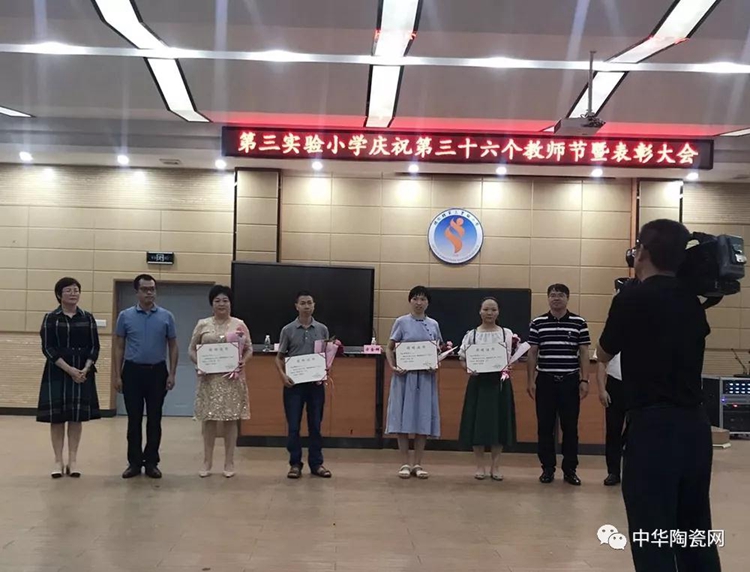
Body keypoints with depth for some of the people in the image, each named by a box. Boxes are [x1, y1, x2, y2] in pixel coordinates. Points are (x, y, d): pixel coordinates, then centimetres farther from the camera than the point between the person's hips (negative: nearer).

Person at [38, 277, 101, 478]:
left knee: (77, 417, 4)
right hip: (57, 373, -2)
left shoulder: (87, 318, 6)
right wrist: (69, 369, -17)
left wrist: (85, 369, -13)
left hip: (83, 373, 2)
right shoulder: (50, 318, 0)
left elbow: (94, 347, 3)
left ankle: (73, 460, 11)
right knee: (57, 417, 1)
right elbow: (47, 348, -8)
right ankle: (58, 461, 10)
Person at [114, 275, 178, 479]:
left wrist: (172, 374, -3)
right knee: (134, 419, 4)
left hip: (157, 372, 0)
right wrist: (118, 375, -2)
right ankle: (134, 462, 12)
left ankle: (151, 462, 12)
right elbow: (119, 347, 4)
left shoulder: (166, 317, 2)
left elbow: (173, 347, 5)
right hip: (133, 372, 0)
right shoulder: (125, 316, 1)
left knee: (154, 419, 4)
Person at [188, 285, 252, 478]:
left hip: (232, 378, 0)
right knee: (209, 419, 2)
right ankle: (207, 461, 13)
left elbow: (249, 348, 9)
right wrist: (198, 363, -10)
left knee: (231, 419, 2)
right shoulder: (203, 324, 6)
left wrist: (243, 361, -11)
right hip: (210, 378, 0)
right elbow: (192, 349, 9)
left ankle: (229, 462, 11)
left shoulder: (239, 324, 6)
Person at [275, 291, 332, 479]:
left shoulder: (322, 329, 4)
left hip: (316, 383, 1)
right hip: (294, 383, -1)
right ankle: (295, 464, 12)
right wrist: (283, 375, -12)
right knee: (293, 425, 2)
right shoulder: (288, 330, 1)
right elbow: (279, 357, 5)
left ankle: (316, 464, 15)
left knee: (315, 425, 7)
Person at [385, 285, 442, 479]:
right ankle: (405, 463, 8)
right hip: (405, 375, -3)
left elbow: (438, 350, 14)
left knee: (423, 418, 4)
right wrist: (393, 367, -14)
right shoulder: (401, 322, 0)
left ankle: (418, 464, 12)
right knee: (403, 417, -1)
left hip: (426, 376, 3)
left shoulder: (433, 324, 8)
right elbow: (389, 348, 2)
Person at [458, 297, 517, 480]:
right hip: (478, 381, 0)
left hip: (500, 382, 1)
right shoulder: (472, 334, 2)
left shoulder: (507, 334, 4)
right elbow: (463, 358, 4)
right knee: (477, 422, 0)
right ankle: (480, 466, 13)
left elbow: (511, 359, 5)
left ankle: (495, 467, 14)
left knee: (499, 422, 3)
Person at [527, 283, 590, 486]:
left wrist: (585, 380, -2)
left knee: (570, 427, 4)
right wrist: (531, 380, 0)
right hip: (545, 380, 1)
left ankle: (570, 469, 14)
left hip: (570, 381, 0)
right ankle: (547, 468, 15)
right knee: (545, 426, 5)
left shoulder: (579, 323, 2)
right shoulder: (538, 323, 3)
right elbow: (532, 353, 5)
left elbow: (584, 353, 3)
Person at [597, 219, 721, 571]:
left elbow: (604, 354, 5)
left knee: (653, 538, 0)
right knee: (696, 534, 16)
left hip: (653, 425, -6)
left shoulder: (632, 298, -9)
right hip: (695, 425, 6)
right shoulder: (692, 302, 8)